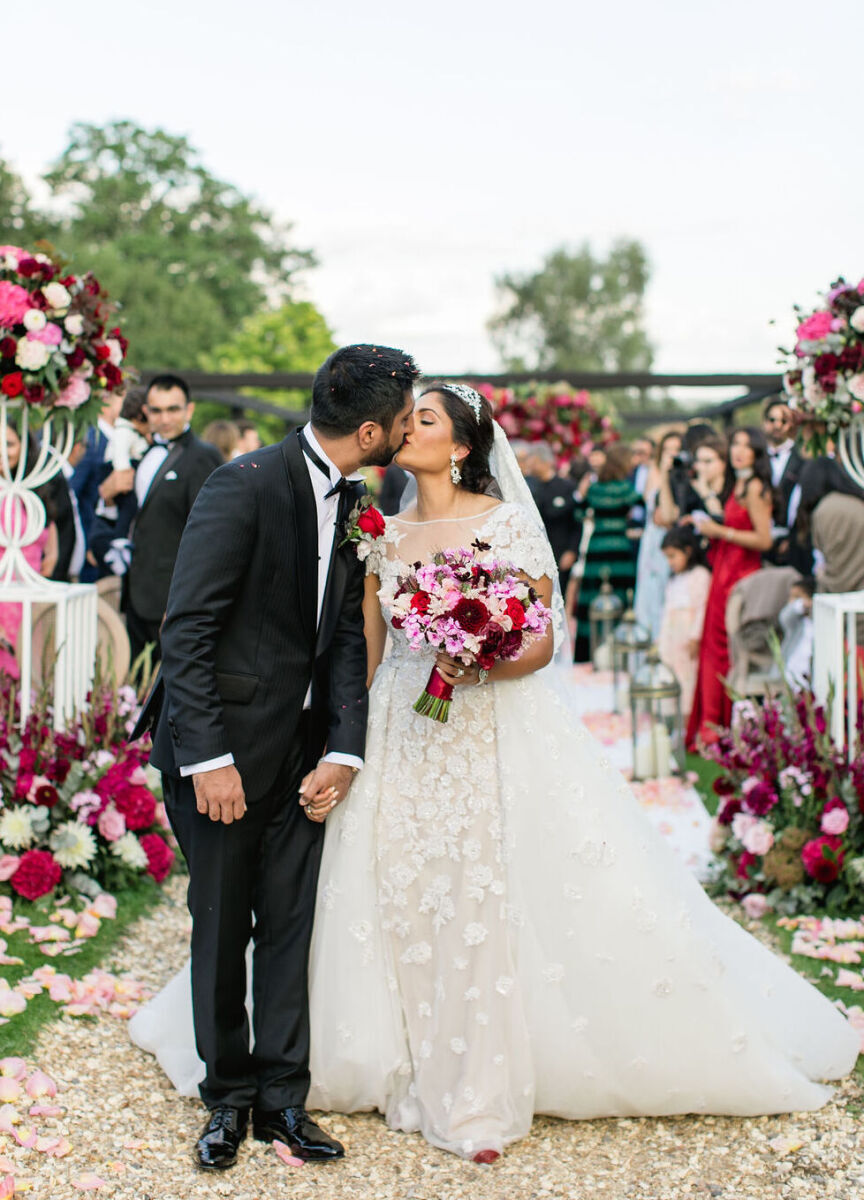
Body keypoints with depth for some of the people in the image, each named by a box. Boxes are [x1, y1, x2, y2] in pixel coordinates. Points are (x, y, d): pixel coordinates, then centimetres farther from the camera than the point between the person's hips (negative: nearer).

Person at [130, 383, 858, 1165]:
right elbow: (365, 654, 12)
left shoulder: (507, 523, -3)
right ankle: (426, 1076, 17)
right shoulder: (384, 534, 10)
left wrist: (479, 664, -24)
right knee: (401, 907, 3)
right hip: (400, 741, 4)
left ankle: (482, 1094, 7)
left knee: (488, 908, -5)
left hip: (494, 736, -4)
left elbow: (542, 643, -5)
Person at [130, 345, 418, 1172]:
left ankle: (281, 1098, 22)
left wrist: (344, 750, -6)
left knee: (291, 925, 10)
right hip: (221, 746, -6)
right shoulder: (245, 486, -18)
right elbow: (187, 630, -19)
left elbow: (349, 635, 5)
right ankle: (228, 1096, 24)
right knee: (221, 926, 8)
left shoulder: (353, 504, 5)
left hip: (304, 750, 6)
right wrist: (208, 757, -22)